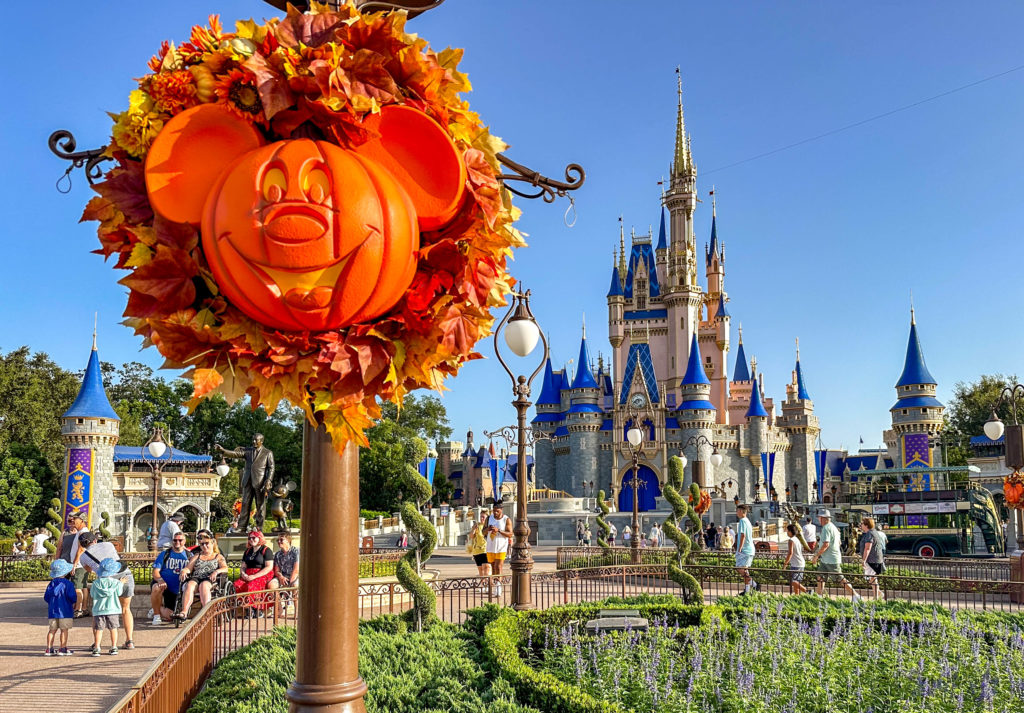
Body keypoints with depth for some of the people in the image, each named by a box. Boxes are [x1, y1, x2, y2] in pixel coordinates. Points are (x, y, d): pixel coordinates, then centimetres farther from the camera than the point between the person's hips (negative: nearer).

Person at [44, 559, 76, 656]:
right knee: (64, 630, -1)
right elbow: (72, 597, -16)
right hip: (65, 611, -5)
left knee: (52, 630, 11)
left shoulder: (51, 584, 8)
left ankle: (49, 649, 11)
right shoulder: (68, 584, -10)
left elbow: (46, 598, 8)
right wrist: (73, 603, 6)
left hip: (52, 611, 6)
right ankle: (62, 649, -3)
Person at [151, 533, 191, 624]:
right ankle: (156, 614, -14)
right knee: (157, 588, -38)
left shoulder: (189, 555, 7)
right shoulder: (164, 554, 5)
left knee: (169, 616, -9)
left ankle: (159, 609, 28)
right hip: (162, 584, -1)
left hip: (175, 592, 1)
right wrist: (160, 580, -25)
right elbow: (155, 572, -3)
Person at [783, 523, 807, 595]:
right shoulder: (797, 539, 16)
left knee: (793, 581, -13)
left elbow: (790, 553, -20)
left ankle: (806, 591, -19)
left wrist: (785, 563, -15)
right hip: (801, 564, 10)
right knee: (796, 582, 11)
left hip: (796, 564, -10)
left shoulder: (791, 540, -12)